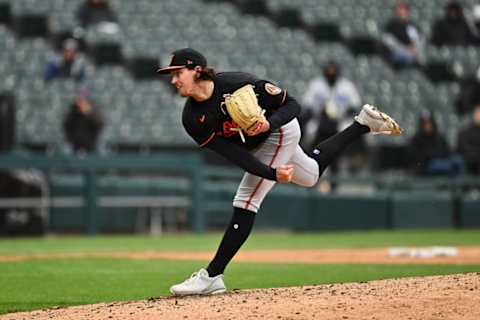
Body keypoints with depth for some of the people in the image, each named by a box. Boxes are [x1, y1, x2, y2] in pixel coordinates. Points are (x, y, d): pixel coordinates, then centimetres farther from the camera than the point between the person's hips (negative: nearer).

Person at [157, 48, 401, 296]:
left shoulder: (237, 84, -33)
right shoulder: (192, 119, -19)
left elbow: (292, 105, -23)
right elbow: (232, 154, -23)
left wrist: (269, 123, -44)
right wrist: (272, 174, -35)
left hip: (279, 133, -7)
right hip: (254, 145, 7)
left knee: (246, 201, -16)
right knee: (311, 175, 26)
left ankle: (212, 276, -11)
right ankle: (363, 124, 40)